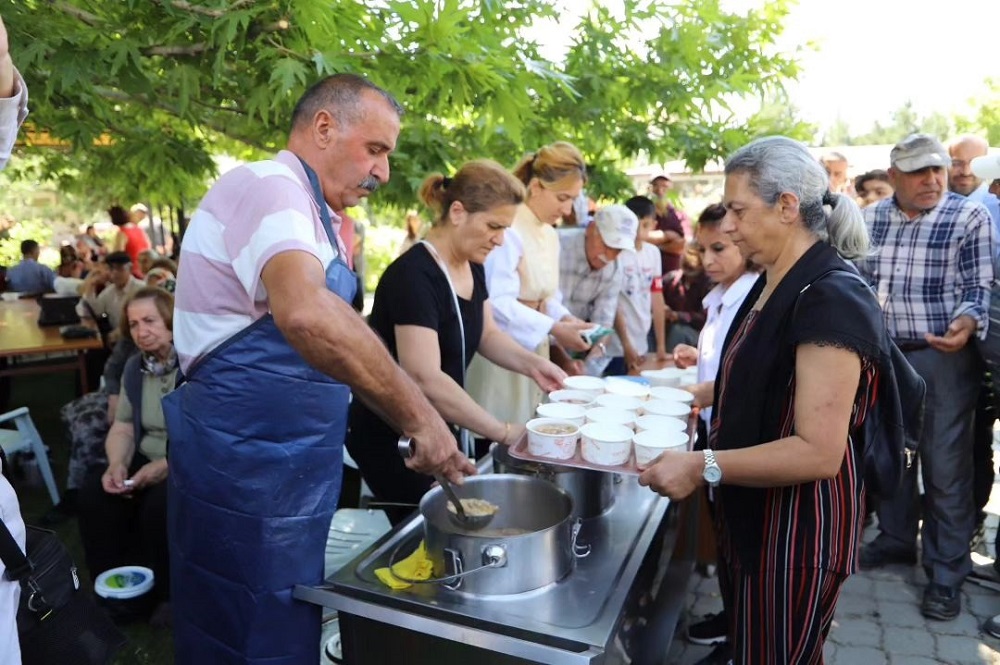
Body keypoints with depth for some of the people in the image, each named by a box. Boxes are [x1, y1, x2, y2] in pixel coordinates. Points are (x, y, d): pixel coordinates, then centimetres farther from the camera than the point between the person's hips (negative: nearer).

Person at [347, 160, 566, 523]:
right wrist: (505, 432, -29)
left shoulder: (472, 267, 1)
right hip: (390, 437, -8)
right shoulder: (413, 275, -26)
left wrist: (532, 363, -8)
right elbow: (425, 379, -32)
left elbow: (486, 334, 11)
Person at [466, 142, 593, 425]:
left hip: (533, 349, 9)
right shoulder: (509, 231, -19)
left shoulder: (551, 235, 10)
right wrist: (552, 328, -25)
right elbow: (499, 303, -24)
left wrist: (565, 318, -3)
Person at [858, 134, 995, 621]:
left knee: (946, 466, 3)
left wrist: (966, 324, -27)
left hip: (944, 357, -4)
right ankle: (897, 538, 35)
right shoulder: (872, 219, 4)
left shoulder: (969, 216, -7)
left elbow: (979, 287, -8)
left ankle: (946, 572, 17)